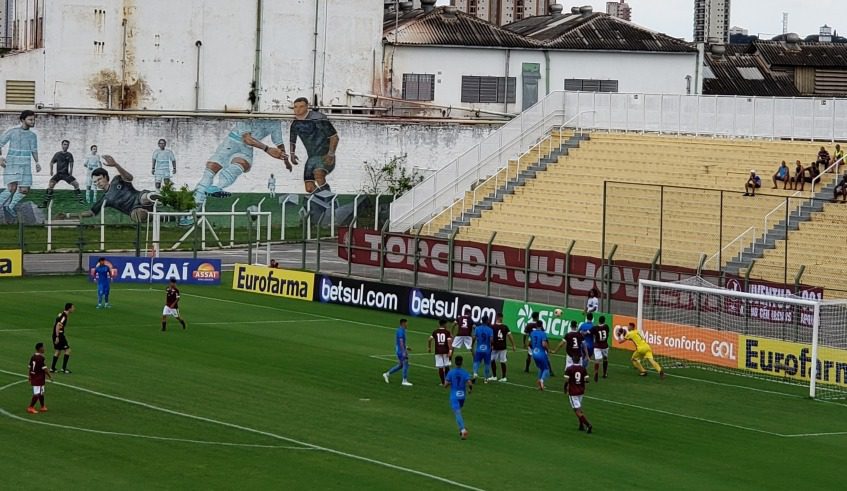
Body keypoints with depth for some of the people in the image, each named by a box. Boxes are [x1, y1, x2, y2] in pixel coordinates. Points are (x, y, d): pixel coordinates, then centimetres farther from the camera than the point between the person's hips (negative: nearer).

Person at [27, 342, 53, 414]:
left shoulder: (33, 357, 6)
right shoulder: (41, 358, -18)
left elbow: (30, 368, 12)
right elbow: (45, 369, -17)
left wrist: (30, 378, 20)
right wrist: (50, 376, -6)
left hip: (33, 378, 9)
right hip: (39, 379, -9)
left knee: (41, 393, 19)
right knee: (37, 394, -3)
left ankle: (43, 407, 28)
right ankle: (30, 408, -3)